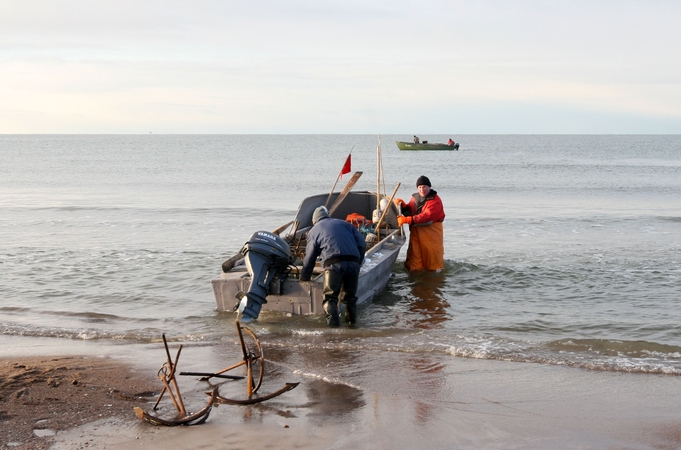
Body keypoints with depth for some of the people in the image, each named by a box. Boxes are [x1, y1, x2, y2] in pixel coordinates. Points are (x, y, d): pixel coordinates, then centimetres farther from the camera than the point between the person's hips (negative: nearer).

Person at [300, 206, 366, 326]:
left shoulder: (314, 231, 20)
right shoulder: (344, 224, 28)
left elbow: (309, 258, 19)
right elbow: (362, 244, 17)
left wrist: (304, 279, 28)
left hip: (333, 263, -3)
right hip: (353, 263, 3)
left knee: (330, 296, -1)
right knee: (350, 295, 19)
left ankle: (333, 320, -17)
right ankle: (351, 318, 20)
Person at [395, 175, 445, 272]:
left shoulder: (435, 200, -12)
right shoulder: (415, 198, 11)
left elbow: (427, 216, -24)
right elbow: (410, 213, 17)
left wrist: (407, 220, -30)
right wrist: (403, 206, -4)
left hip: (431, 232, -6)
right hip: (416, 231, 6)